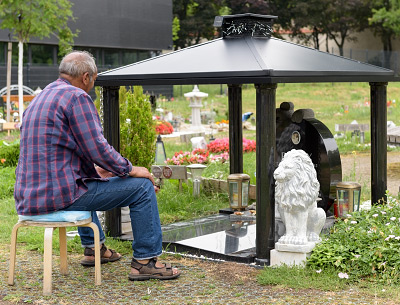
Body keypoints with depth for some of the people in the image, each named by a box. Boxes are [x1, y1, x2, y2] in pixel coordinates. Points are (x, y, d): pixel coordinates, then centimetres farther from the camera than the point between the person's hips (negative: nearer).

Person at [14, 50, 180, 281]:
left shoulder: (41, 98, 19)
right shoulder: (77, 97, -11)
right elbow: (97, 148, -18)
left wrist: (94, 169, 33)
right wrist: (130, 169, -2)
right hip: (59, 195, -10)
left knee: (86, 183, 42)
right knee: (143, 187, -4)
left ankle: (93, 248, 45)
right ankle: (145, 261, 0)